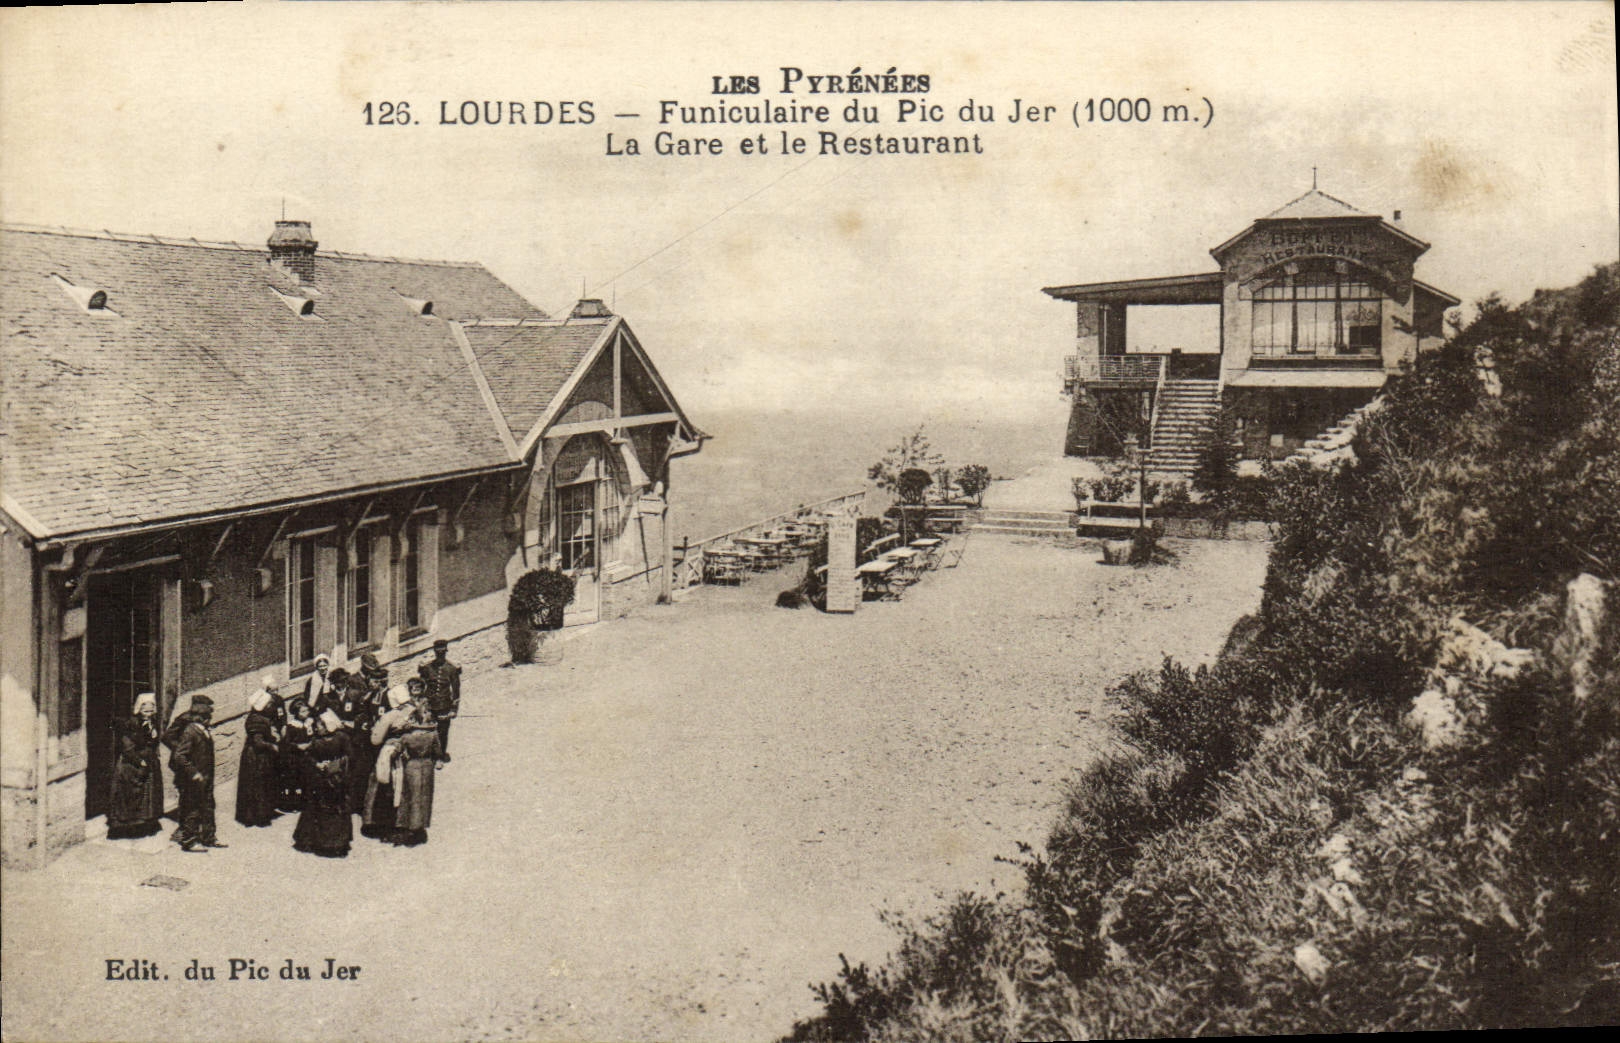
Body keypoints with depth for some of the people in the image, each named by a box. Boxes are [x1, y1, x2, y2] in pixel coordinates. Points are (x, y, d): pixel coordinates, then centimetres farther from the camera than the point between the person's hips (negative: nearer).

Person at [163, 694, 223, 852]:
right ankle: (188, 840, 8)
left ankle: (208, 838, 26)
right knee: (192, 809, -1)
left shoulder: (204, 730, 10)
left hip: (205, 778, 9)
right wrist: (193, 773, -23)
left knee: (207, 806, 16)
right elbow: (179, 756, -22)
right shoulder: (190, 731, -18)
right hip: (193, 781, -9)